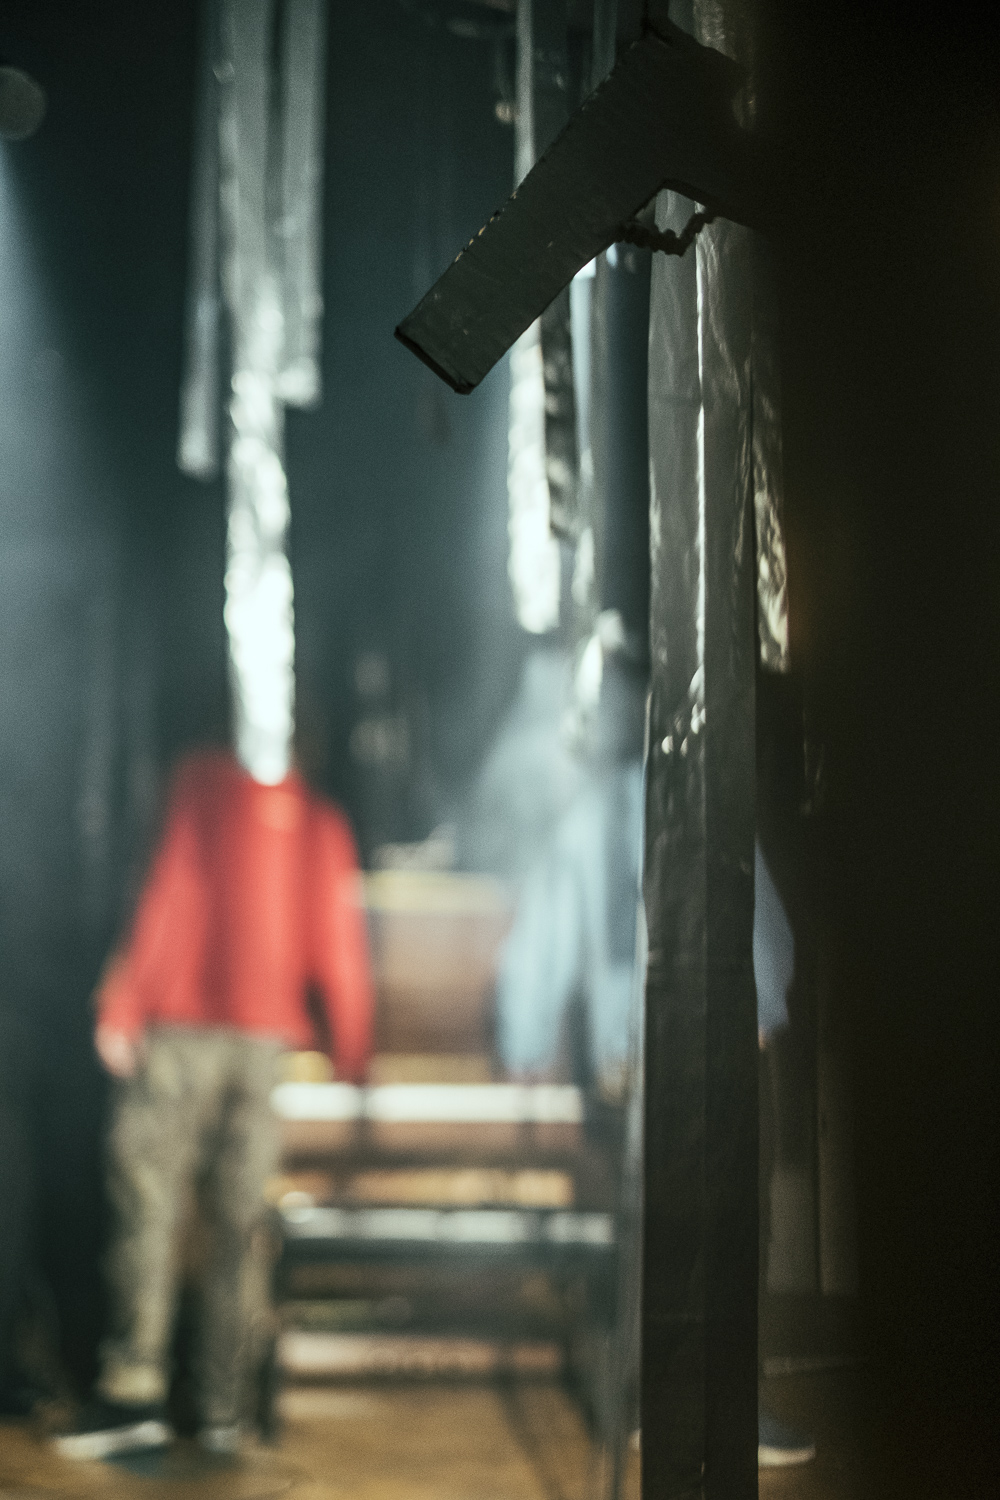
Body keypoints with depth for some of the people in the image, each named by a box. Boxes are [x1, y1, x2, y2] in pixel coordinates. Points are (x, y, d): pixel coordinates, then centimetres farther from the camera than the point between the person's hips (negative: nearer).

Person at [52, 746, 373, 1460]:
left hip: (182, 1026, -3)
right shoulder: (323, 819, 11)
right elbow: (341, 945, 9)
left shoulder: (202, 780, 3)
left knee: (147, 1207, -1)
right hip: (269, 1037, 3)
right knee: (241, 1226, 6)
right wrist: (354, 1057, 13)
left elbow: (168, 893, -6)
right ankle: (225, 1414, 5)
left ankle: (135, 1394, -8)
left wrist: (121, 1005, -5)